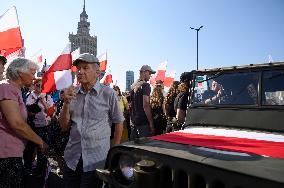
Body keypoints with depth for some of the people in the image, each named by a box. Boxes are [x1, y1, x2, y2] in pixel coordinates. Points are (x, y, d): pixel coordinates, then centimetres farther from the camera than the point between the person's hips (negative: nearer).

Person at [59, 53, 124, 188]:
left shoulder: (108, 94, -8)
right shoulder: (72, 93, 3)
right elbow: (64, 127, 4)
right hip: (72, 159, 4)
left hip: (96, 161, -3)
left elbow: (119, 123, 1)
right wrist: (66, 103, -11)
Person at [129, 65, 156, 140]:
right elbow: (145, 105, -21)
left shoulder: (133, 86, 12)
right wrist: (151, 122, -17)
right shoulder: (145, 85, -13)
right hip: (143, 122, -8)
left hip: (134, 121, 9)